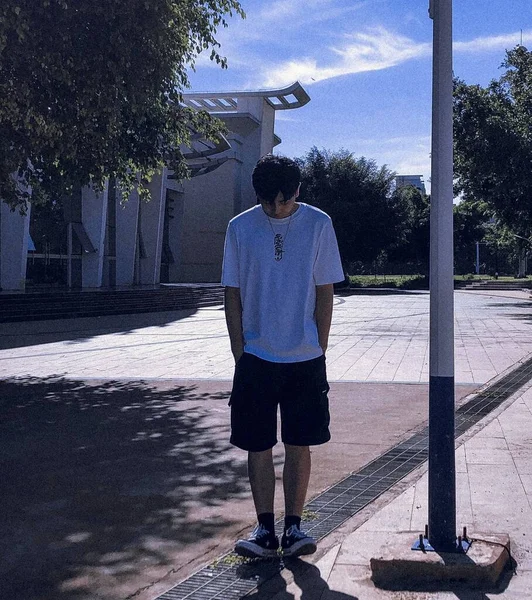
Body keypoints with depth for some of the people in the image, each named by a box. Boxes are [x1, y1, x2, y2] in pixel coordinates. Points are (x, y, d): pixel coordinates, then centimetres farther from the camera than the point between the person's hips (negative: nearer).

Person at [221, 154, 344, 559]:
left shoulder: (318, 225, 0)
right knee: (258, 446, 4)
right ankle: (265, 529, 16)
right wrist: (240, 354, -1)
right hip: (256, 358, 1)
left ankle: (293, 526, 18)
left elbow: (325, 292, 3)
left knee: (299, 445, 6)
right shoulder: (240, 228, 1)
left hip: (305, 359, 0)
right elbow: (233, 294, 4)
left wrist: (319, 351, -1)